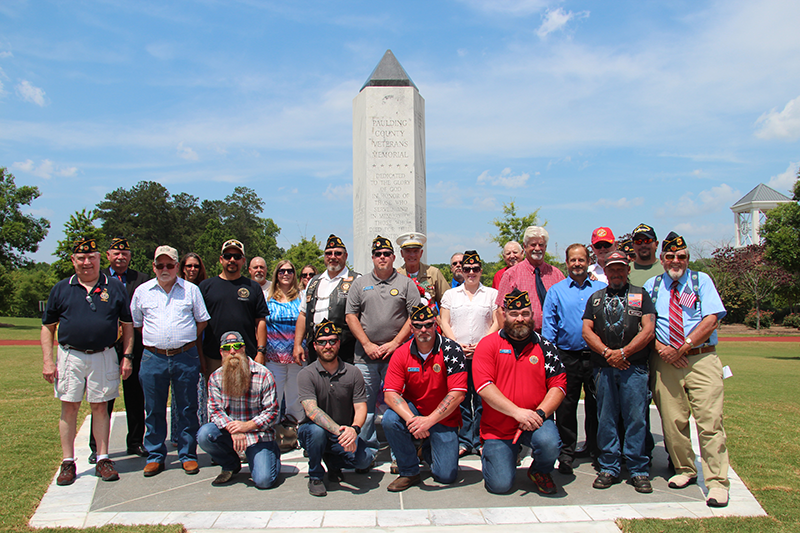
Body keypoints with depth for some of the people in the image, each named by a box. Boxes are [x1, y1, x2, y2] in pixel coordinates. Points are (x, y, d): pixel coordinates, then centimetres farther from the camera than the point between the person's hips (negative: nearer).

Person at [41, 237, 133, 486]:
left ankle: (103, 459, 15)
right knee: (69, 408, 5)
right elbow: (48, 326, 9)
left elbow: (127, 324, 8)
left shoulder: (115, 287, 5)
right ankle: (68, 462, 15)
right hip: (70, 356, 1)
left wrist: (127, 356, 2)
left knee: (100, 407, 5)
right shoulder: (61, 289, 6)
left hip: (104, 357, -1)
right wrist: (47, 360, 0)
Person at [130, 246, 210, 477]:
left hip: (185, 357, -1)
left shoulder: (191, 290, 5)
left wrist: (186, 341, 6)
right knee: (154, 411, 8)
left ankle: (188, 455, 16)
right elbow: (136, 323, 16)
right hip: (153, 358, 1)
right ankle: (155, 457, 20)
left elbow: (202, 321, 11)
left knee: (187, 410, 5)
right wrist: (155, 340, 9)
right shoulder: (142, 291, 8)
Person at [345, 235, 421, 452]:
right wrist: (367, 344, -4)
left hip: (396, 354, -2)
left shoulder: (406, 284, 6)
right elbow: (351, 316, 7)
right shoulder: (360, 284, 11)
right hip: (365, 355, 2)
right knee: (364, 404, 3)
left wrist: (395, 343, -8)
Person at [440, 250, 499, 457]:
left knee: (483, 399, -1)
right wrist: (457, 344, -6)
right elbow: (445, 323, 8)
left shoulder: (492, 294, 10)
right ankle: (463, 441, 11)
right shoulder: (450, 294, 14)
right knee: (460, 399, 2)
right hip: (457, 354, 1)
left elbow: (496, 323, 4)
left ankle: (480, 441, 10)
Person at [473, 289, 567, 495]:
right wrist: (517, 412, -21)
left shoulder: (544, 346, 3)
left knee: (549, 444, -31)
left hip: (534, 423, 1)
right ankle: (489, 452, 26)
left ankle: (540, 471, 6)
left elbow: (558, 385, -1)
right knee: (500, 485, -10)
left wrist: (540, 413, -18)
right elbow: (484, 386, -13)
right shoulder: (488, 344, -3)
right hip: (498, 427, -1)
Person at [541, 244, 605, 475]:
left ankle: (595, 450, 22)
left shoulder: (602, 289, 9)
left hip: (596, 356, 1)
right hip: (567, 357, -1)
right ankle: (566, 454, 14)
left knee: (596, 405, 7)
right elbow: (548, 325, 5)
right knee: (566, 407, 4)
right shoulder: (556, 291, 7)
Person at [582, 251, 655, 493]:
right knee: (605, 419, 4)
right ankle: (609, 468, 14)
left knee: (636, 419, -2)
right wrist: (607, 352, -8)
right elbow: (587, 330, 7)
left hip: (634, 367, -2)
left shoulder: (640, 296, 10)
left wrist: (623, 353, -9)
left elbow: (648, 330, -1)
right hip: (603, 367, 2)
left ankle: (638, 471, 8)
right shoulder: (595, 298, 16)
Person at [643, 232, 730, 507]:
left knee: (710, 421, -8)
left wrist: (683, 347, -10)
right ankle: (684, 470, 19)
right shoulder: (651, 286, 13)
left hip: (702, 360, -2)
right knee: (672, 421, 3)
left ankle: (717, 482, -4)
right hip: (665, 361, 2)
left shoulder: (701, 280, 8)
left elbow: (711, 320, -3)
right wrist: (661, 348, -9)